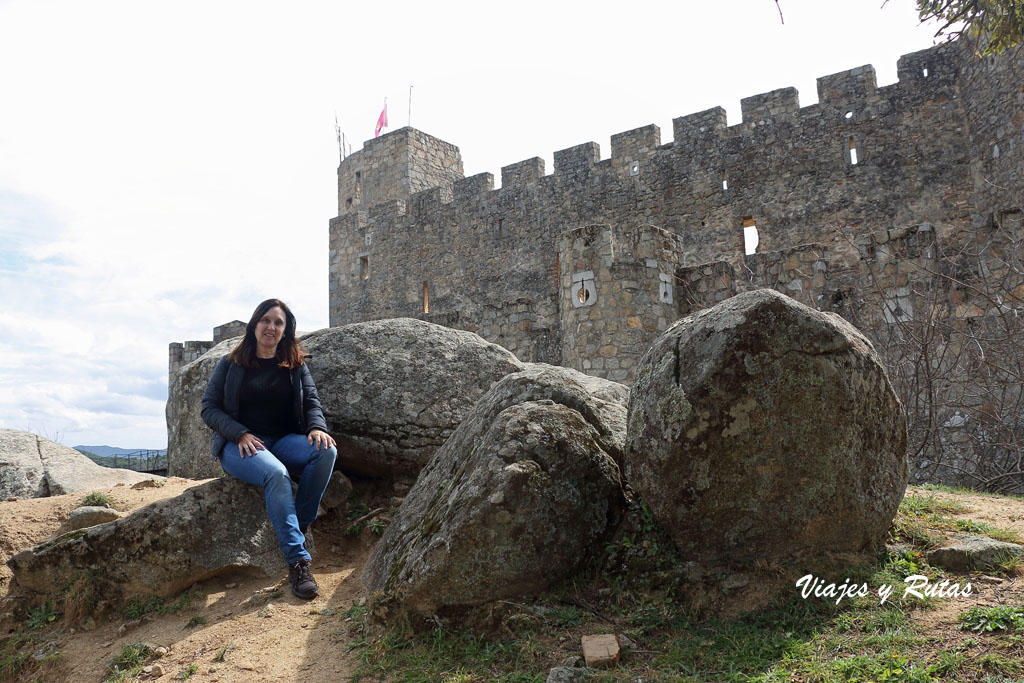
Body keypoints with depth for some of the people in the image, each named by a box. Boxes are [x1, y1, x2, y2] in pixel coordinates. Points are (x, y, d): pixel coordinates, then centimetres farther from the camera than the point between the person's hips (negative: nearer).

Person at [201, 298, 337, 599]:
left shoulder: (296, 366, 15)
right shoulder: (231, 364, 8)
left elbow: (312, 402, 7)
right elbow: (209, 408, 3)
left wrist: (317, 427, -17)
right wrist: (241, 435, -14)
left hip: (284, 441, 3)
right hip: (239, 445, -3)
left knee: (326, 450, -30)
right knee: (276, 473, -37)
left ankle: (300, 527, -22)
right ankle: (298, 561, -38)